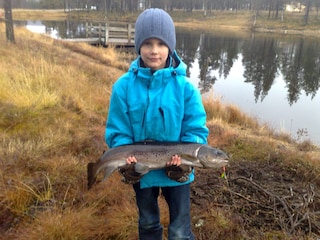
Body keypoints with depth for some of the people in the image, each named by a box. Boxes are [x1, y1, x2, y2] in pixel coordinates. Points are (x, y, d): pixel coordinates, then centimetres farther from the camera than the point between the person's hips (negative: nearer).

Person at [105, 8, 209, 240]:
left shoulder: (184, 86, -15)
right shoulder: (124, 86, -13)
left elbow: (196, 129, -11)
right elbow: (117, 130, -8)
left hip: (177, 171, -1)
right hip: (141, 169, 2)